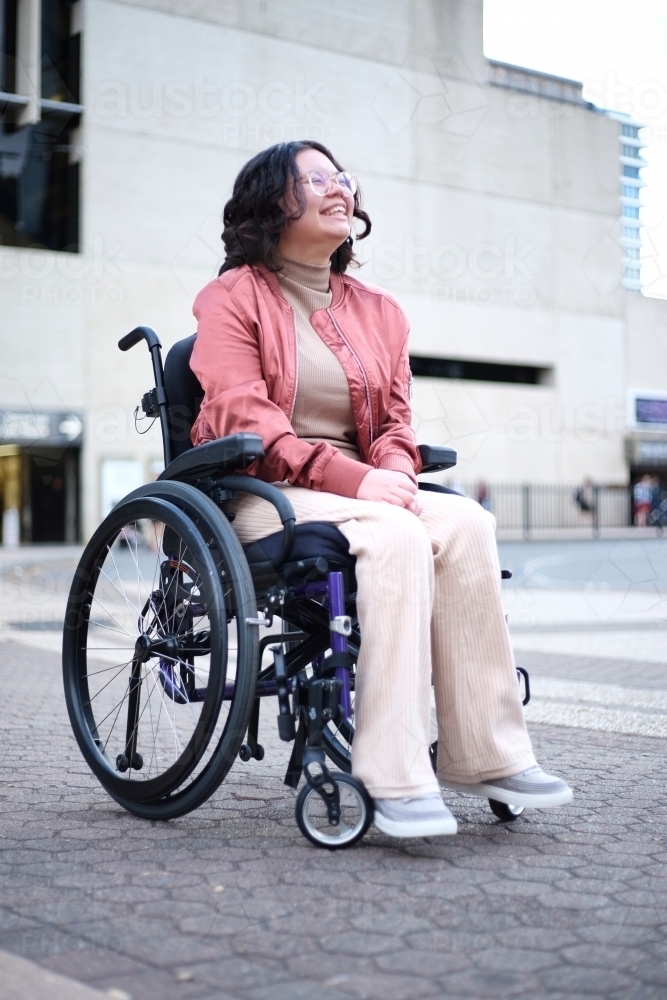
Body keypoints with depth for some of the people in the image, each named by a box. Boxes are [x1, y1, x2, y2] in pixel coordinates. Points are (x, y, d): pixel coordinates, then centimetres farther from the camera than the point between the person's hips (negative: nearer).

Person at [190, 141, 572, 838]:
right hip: (260, 495, -5)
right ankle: (394, 779, -34)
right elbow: (244, 420, -10)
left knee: (465, 523, -25)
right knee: (395, 536, -34)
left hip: (361, 491, 5)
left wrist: (392, 475, -11)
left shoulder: (377, 311, 20)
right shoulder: (234, 297, 2)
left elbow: (394, 421, 15)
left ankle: (483, 754, -22)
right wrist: (349, 476, -23)